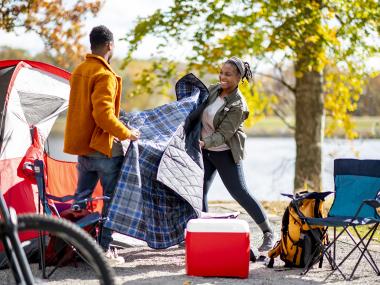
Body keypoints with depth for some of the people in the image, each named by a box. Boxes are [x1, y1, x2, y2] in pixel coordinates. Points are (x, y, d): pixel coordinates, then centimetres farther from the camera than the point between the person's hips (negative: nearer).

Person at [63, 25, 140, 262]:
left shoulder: (79, 71, 12)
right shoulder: (105, 75, -17)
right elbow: (103, 114, -25)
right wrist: (126, 133, -14)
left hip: (82, 144, 9)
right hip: (104, 146, -9)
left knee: (82, 196, 15)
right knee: (112, 197, 0)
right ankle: (104, 247, 0)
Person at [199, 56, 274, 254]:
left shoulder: (237, 106, -21)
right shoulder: (214, 90, 0)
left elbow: (223, 134, -25)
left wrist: (204, 143, -39)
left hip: (225, 153, -7)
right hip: (205, 150, 7)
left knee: (239, 192, -7)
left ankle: (268, 232, 4)